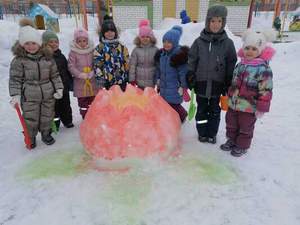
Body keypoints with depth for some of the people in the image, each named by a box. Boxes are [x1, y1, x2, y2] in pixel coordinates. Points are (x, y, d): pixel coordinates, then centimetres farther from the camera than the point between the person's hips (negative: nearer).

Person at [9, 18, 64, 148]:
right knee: (30, 119, 8)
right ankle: (30, 138, 31)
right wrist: (15, 95, -14)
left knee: (47, 116, 16)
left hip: (48, 94, 3)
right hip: (29, 96, -2)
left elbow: (55, 75, 7)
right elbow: (15, 79, -6)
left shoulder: (47, 57, 1)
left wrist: (59, 88, -1)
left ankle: (46, 134, 39)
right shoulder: (19, 60, -8)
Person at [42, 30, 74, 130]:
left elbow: (67, 70, 16)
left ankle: (68, 121, 34)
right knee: (54, 106, 5)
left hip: (64, 86, 6)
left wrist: (70, 83, 15)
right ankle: (54, 124, 20)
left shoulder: (61, 56, 10)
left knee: (66, 105, 17)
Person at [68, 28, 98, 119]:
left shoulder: (92, 51, 1)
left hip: (92, 81, 2)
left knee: (93, 100, 11)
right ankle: (85, 118, 21)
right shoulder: (73, 53, -5)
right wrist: (80, 74, -18)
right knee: (82, 101, 8)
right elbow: (71, 66, -7)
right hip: (80, 82, -1)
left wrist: (93, 73, -15)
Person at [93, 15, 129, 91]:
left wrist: (129, 79, 5)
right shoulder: (99, 48, -2)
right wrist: (100, 81, -11)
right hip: (107, 83, -2)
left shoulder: (122, 47, 6)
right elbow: (97, 66, -6)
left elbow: (127, 63, 7)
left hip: (122, 82, 3)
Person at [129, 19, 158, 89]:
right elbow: (132, 65, -2)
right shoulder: (136, 50, -4)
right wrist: (132, 80, -3)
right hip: (140, 82, 0)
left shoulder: (155, 50, -3)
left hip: (152, 81, 1)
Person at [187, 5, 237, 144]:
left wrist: (228, 85, -2)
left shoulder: (227, 43, -2)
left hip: (217, 84, 0)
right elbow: (191, 61, 2)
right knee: (201, 110, 12)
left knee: (214, 110, 12)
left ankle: (212, 134, 29)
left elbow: (231, 65, 2)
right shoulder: (199, 41, -2)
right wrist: (190, 78, -3)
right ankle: (202, 133, 29)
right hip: (201, 82, 0)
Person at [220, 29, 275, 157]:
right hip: (233, 104, 7)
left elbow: (265, 91, -17)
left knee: (245, 128, 13)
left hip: (249, 107, -6)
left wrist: (262, 108, -16)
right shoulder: (240, 65, 3)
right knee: (231, 124, 21)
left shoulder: (264, 69, -18)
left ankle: (242, 146, 33)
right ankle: (231, 140, 42)